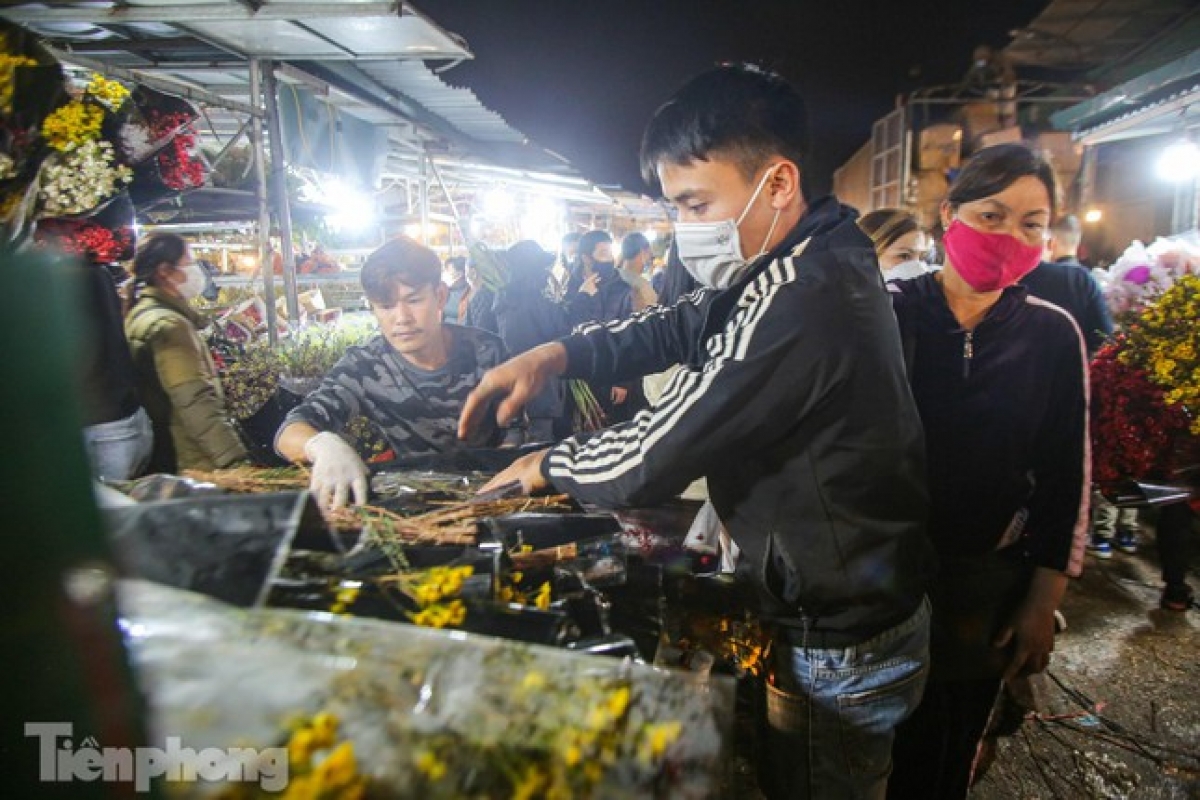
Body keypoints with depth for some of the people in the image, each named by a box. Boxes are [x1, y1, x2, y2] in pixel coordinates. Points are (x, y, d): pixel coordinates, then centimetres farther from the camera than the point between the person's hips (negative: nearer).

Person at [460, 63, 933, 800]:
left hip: (839, 655, -9)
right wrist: (556, 354, -5)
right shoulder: (800, 266, 1)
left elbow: (650, 462, -27)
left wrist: (550, 466, -7)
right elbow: (678, 328, 10)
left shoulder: (801, 301, -32)